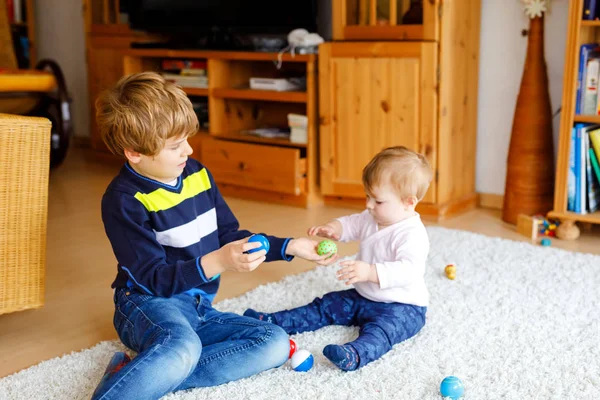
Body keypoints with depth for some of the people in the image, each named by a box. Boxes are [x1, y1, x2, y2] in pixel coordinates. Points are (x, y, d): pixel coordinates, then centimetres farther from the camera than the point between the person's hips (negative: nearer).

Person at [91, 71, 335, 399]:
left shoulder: (197, 174, 6)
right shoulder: (124, 200, -14)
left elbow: (231, 235, 15)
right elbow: (154, 278, -18)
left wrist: (291, 247, 7)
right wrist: (217, 262, -32)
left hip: (198, 309, 8)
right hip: (148, 303, -8)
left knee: (275, 343, -14)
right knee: (184, 348, -41)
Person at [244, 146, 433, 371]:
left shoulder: (413, 234, -25)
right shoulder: (372, 219, 3)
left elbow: (408, 270, -38)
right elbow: (351, 224, 18)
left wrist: (370, 272, -48)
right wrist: (333, 229, -6)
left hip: (402, 306, -10)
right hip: (363, 298, 10)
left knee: (381, 327, -37)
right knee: (326, 306, 6)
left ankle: (356, 355, -66)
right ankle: (272, 322, 6)